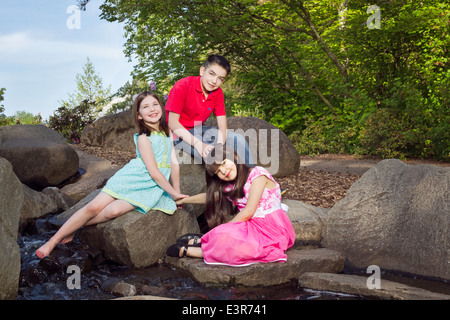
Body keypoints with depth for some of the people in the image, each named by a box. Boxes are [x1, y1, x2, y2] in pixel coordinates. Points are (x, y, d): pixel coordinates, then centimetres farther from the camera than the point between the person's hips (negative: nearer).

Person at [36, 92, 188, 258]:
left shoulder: (168, 133, 7)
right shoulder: (143, 138, -10)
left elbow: (174, 164, 8)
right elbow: (153, 171, -14)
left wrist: (177, 194, 5)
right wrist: (174, 193, -10)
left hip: (151, 187, 2)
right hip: (131, 178, -2)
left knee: (113, 210, -25)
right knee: (94, 207, -14)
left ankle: (75, 227, -3)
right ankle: (54, 240, 0)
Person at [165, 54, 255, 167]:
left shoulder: (218, 92, -3)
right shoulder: (182, 86, -21)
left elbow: (222, 125, -7)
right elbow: (172, 122, -25)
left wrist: (219, 145, -30)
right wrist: (198, 144, -35)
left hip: (198, 130, 6)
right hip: (178, 134, -6)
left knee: (237, 139, -6)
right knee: (209, 152, -30)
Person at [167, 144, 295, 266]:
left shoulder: (257, 174, -11)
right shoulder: (230, 187, 12)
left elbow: (248, 212, -14)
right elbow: (209, 197, 31)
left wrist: (224, 230, -8)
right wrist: (183, 200, 40)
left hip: (272, 230, -7)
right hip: (251, 227, 7)